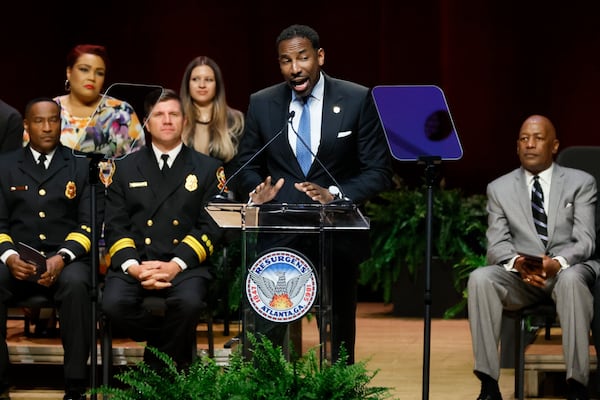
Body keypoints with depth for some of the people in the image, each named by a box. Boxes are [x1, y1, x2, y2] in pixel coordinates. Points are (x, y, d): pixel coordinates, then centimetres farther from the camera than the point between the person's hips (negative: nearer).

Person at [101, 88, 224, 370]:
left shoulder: (208, 169, 12)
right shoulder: (126, 168, 17)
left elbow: (211, 226, 3)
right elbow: (115, 226, 9)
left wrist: (176, 265, -13)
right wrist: (132, 266, -11)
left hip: (185, 265, -1)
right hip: (134, 263, 2)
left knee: (188, 302, -34)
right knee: (113, 303, -29)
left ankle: (157, 374, -11)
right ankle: (179, 346, -4)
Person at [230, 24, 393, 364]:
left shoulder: (358, 100, -4)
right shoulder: (261, 104, 3)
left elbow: (379, 171, -4)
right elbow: (246, 166, 12)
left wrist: (335, 194, -20)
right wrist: (257, 190, -11)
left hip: (337, 234, -1)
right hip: (279, 233, 1)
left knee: (341, 330, 9)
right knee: (265, 330, -9)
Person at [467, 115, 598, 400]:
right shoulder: (500, 189, 13)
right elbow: (497, 244, 3)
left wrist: (558, 263, -26)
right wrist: (518, 262, -22)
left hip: (569, 268, -2)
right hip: (521, 275, 2)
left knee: (571, 280, -39)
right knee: (480, 278, -30)